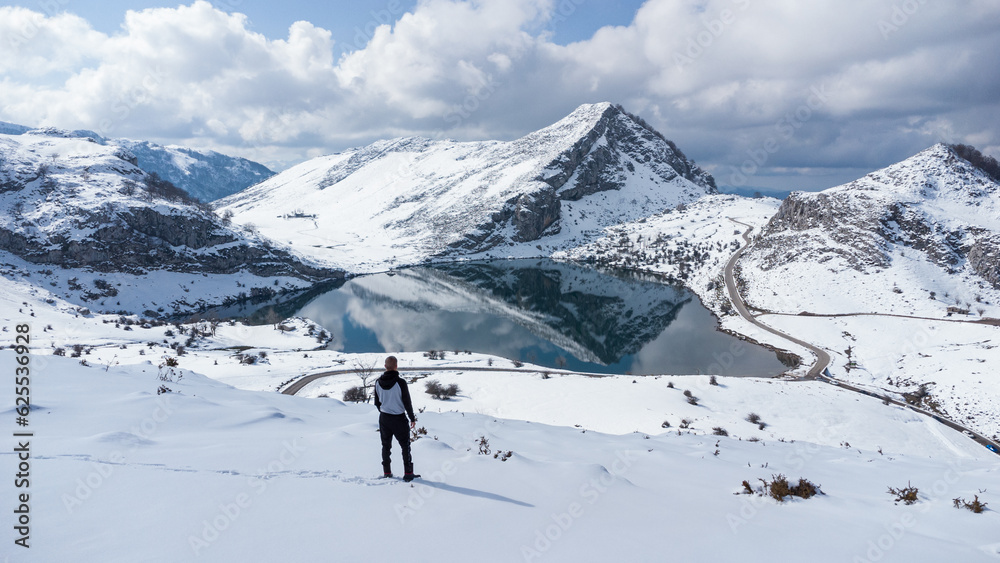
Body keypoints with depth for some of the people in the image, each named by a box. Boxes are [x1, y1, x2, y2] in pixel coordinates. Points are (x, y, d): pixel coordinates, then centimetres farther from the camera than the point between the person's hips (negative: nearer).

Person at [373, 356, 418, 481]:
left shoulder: (378, 382, -6)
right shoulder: (400, 382, -21)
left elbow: (377, 402, 6)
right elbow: (407, 402, -14)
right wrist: (412, 418, -3)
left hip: (384, 418, 4)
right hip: (399, 419, -4)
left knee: (386, 445, 18)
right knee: (405, 445, 10)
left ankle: (387, 473, 24)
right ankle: (408, 473, 9)